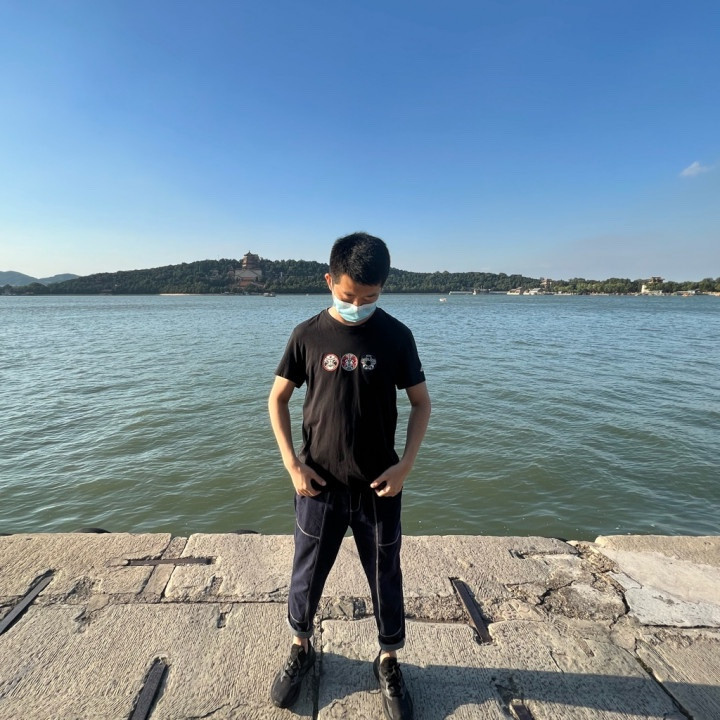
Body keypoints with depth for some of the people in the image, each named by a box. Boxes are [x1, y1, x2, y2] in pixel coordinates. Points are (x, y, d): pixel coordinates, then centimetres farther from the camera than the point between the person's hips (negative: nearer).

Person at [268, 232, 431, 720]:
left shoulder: (396, 336, -7)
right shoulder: (308, 335, -7)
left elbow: (421, 403, 0)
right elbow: (278, 398, 2)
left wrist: (405, 465, -10)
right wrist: (292, 464, -7)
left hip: (379, 486, 0)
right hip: (320, 484, 1)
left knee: (387, 580, 16)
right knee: (307, 576, 17)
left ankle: (389, 663, 43)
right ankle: (302, 650, 47)